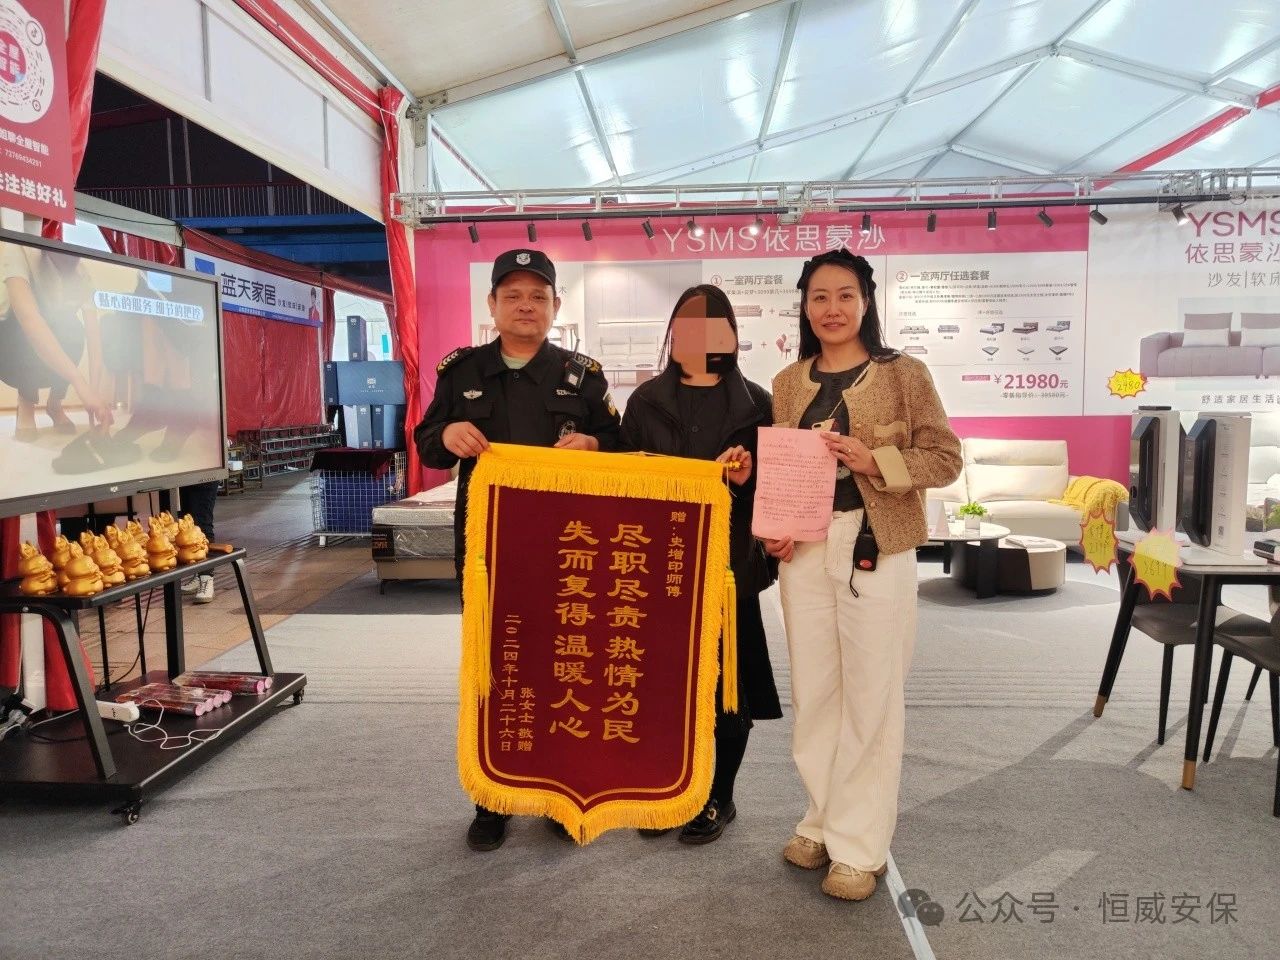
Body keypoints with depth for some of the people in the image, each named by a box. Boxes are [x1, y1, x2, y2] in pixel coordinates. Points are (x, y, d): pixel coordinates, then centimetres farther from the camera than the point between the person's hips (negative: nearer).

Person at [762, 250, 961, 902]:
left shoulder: (903, 374, -1)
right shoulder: (788, 383, 10)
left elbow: (945, 458, -3)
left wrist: (872, 460, -18)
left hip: (875, 547, -3)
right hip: (805, 548, 4)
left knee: (870, 696, 2)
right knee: (812, 691, 10)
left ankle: (859, 845, 16)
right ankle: (823, 821, 28)